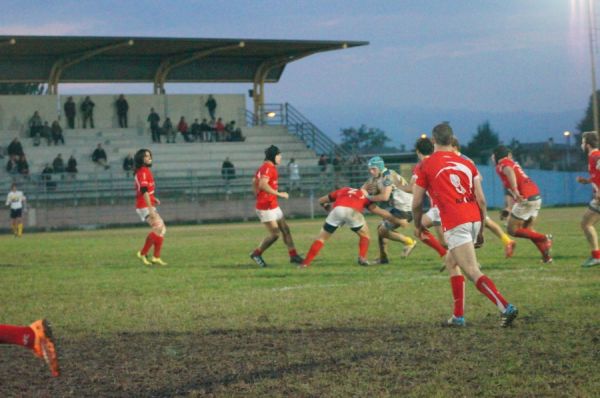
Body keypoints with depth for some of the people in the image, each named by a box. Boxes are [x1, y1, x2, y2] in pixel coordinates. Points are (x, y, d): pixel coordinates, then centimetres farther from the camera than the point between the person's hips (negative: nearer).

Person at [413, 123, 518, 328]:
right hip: (474, 219, 6)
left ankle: (506, 307, -27)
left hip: (454, 224, -6)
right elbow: (481, 200, 12)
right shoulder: (466, 163, 16)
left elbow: (417, 203, 7)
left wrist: (418, 225, 25)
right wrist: (480, 230, 21)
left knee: (473, 272, -10)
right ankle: (458, 316, 22)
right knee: (451, 262, 24)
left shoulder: (425, 166, 5)